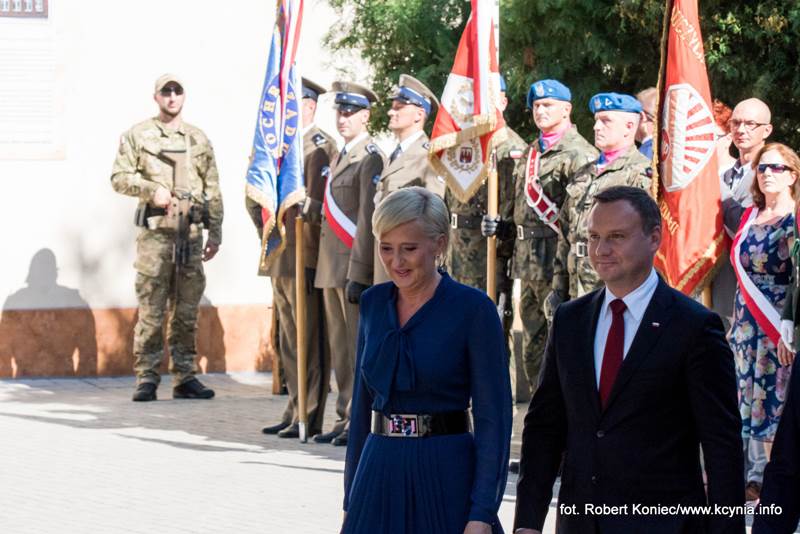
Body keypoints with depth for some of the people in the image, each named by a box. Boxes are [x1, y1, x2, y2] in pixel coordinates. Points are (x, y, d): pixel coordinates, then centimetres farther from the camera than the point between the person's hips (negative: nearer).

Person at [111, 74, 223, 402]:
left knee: (187, 311, 5)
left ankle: (185, 377, 9)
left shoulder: (199, 139, 14)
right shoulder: (137, 136, 6)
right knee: (151, 309, -5)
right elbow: (119, 177, 1)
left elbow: (213, 190, 14)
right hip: (155, 231, -3)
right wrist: (152, 189, -15)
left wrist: (215, 233, 8)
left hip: (191, 232, 3)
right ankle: (146, 378, -2)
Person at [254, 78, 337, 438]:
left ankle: (308, 418, -2)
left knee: (309, 341, -5)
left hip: (306, 260, -9)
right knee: (288, 341, 12)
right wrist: (267, 234, 12)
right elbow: (255, 198, 24)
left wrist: (309, 255, -18)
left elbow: (315, 204, -16)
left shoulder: (320, 147, -10)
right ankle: (294, 412, 18)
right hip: (281, 260, 9)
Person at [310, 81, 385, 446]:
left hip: (355, 266, -9)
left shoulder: (370, 158, -10)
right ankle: (345, 419, 16)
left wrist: (358, 274, -20)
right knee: (339, 347, 11)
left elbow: (367, 220, -16)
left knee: (359, 345, -6)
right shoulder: (342, 156, 19)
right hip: (332, 266, 9)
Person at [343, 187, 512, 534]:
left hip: (447, 476, -4)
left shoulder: (473, 309, -8)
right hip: (380, 472, 5)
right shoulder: (373, 303, 8)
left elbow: (493, 416, -10)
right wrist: (350, 499, 12)